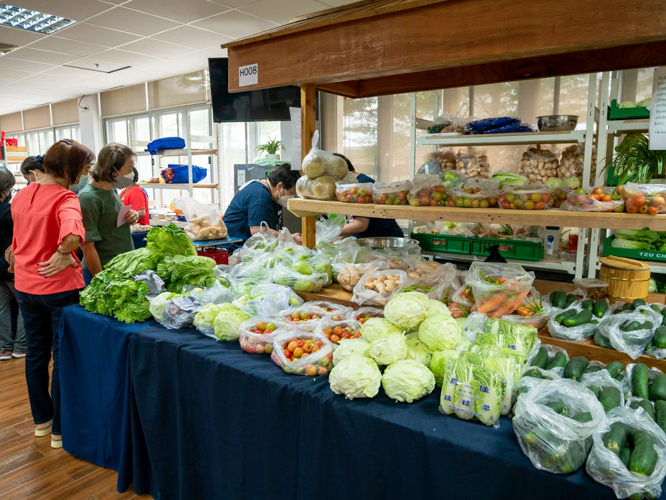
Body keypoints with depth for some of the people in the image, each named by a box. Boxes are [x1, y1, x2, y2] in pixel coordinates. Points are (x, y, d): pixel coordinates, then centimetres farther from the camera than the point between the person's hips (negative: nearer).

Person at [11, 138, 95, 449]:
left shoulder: (22, 194, 5)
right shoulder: (65, 199, -20)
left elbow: (19, 233, 17)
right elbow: (72, 233, -41)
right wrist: (63, 255, -23)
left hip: (25, 285, 8)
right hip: (59, 286, -7)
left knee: (36, 353, 19)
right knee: (64, 357, 5)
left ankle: (41, 419, 35)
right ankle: (60, 430, 16)